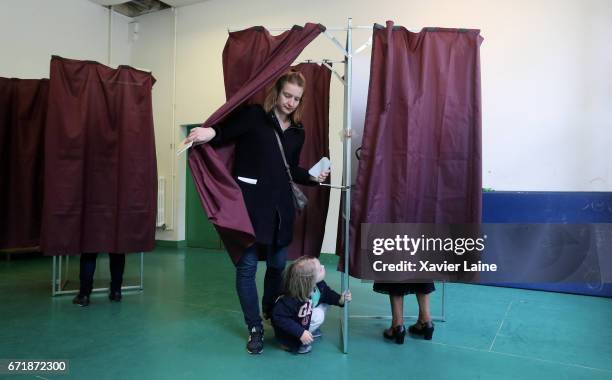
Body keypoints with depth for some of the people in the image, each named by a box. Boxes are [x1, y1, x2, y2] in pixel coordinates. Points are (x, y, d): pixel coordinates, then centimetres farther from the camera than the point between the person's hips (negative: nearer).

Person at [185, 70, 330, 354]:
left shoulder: (297, 132, 13)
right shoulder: (253, 115, -2)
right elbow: (223, 134, -11)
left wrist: (312, 177, 4)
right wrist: (210, 132, -33)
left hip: (281, 207, 5)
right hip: (250, 203, -5)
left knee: (278, 265, 11)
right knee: (247, 265, -1)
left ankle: (272, 316, 34)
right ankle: (255, 328, 14)